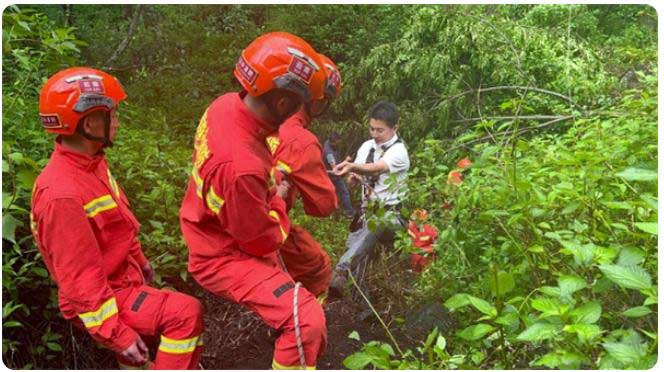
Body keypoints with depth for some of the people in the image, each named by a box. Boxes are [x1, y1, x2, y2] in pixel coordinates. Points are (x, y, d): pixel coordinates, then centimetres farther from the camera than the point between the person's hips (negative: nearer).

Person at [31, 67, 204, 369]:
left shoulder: (90, 162, 0)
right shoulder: (62, 194, -30)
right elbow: (82, 281, -27)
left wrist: (139, 259, 24)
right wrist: (117, 335, -24)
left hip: (122, 277, 9)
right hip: (99, 298, -9)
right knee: (186, 313, -24)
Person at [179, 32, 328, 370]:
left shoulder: (227, 103, -15)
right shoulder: (242, 167, -41)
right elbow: (263, 241, -24)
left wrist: (270, 182, 2)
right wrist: (279, 199, -6)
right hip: (225, 258, -9)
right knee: (306, 319, -23)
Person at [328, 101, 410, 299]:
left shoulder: (399, 150, -10)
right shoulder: (367, 146, 9)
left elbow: (376, 168, -31)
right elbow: (355, 179, 13)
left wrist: (352, 166, -50)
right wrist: (354, 177, -12)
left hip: (390, 212, -6)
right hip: (368, 209, 7)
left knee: (369, 230, -36)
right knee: (356, 243, -15)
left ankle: (340, 272, -48)